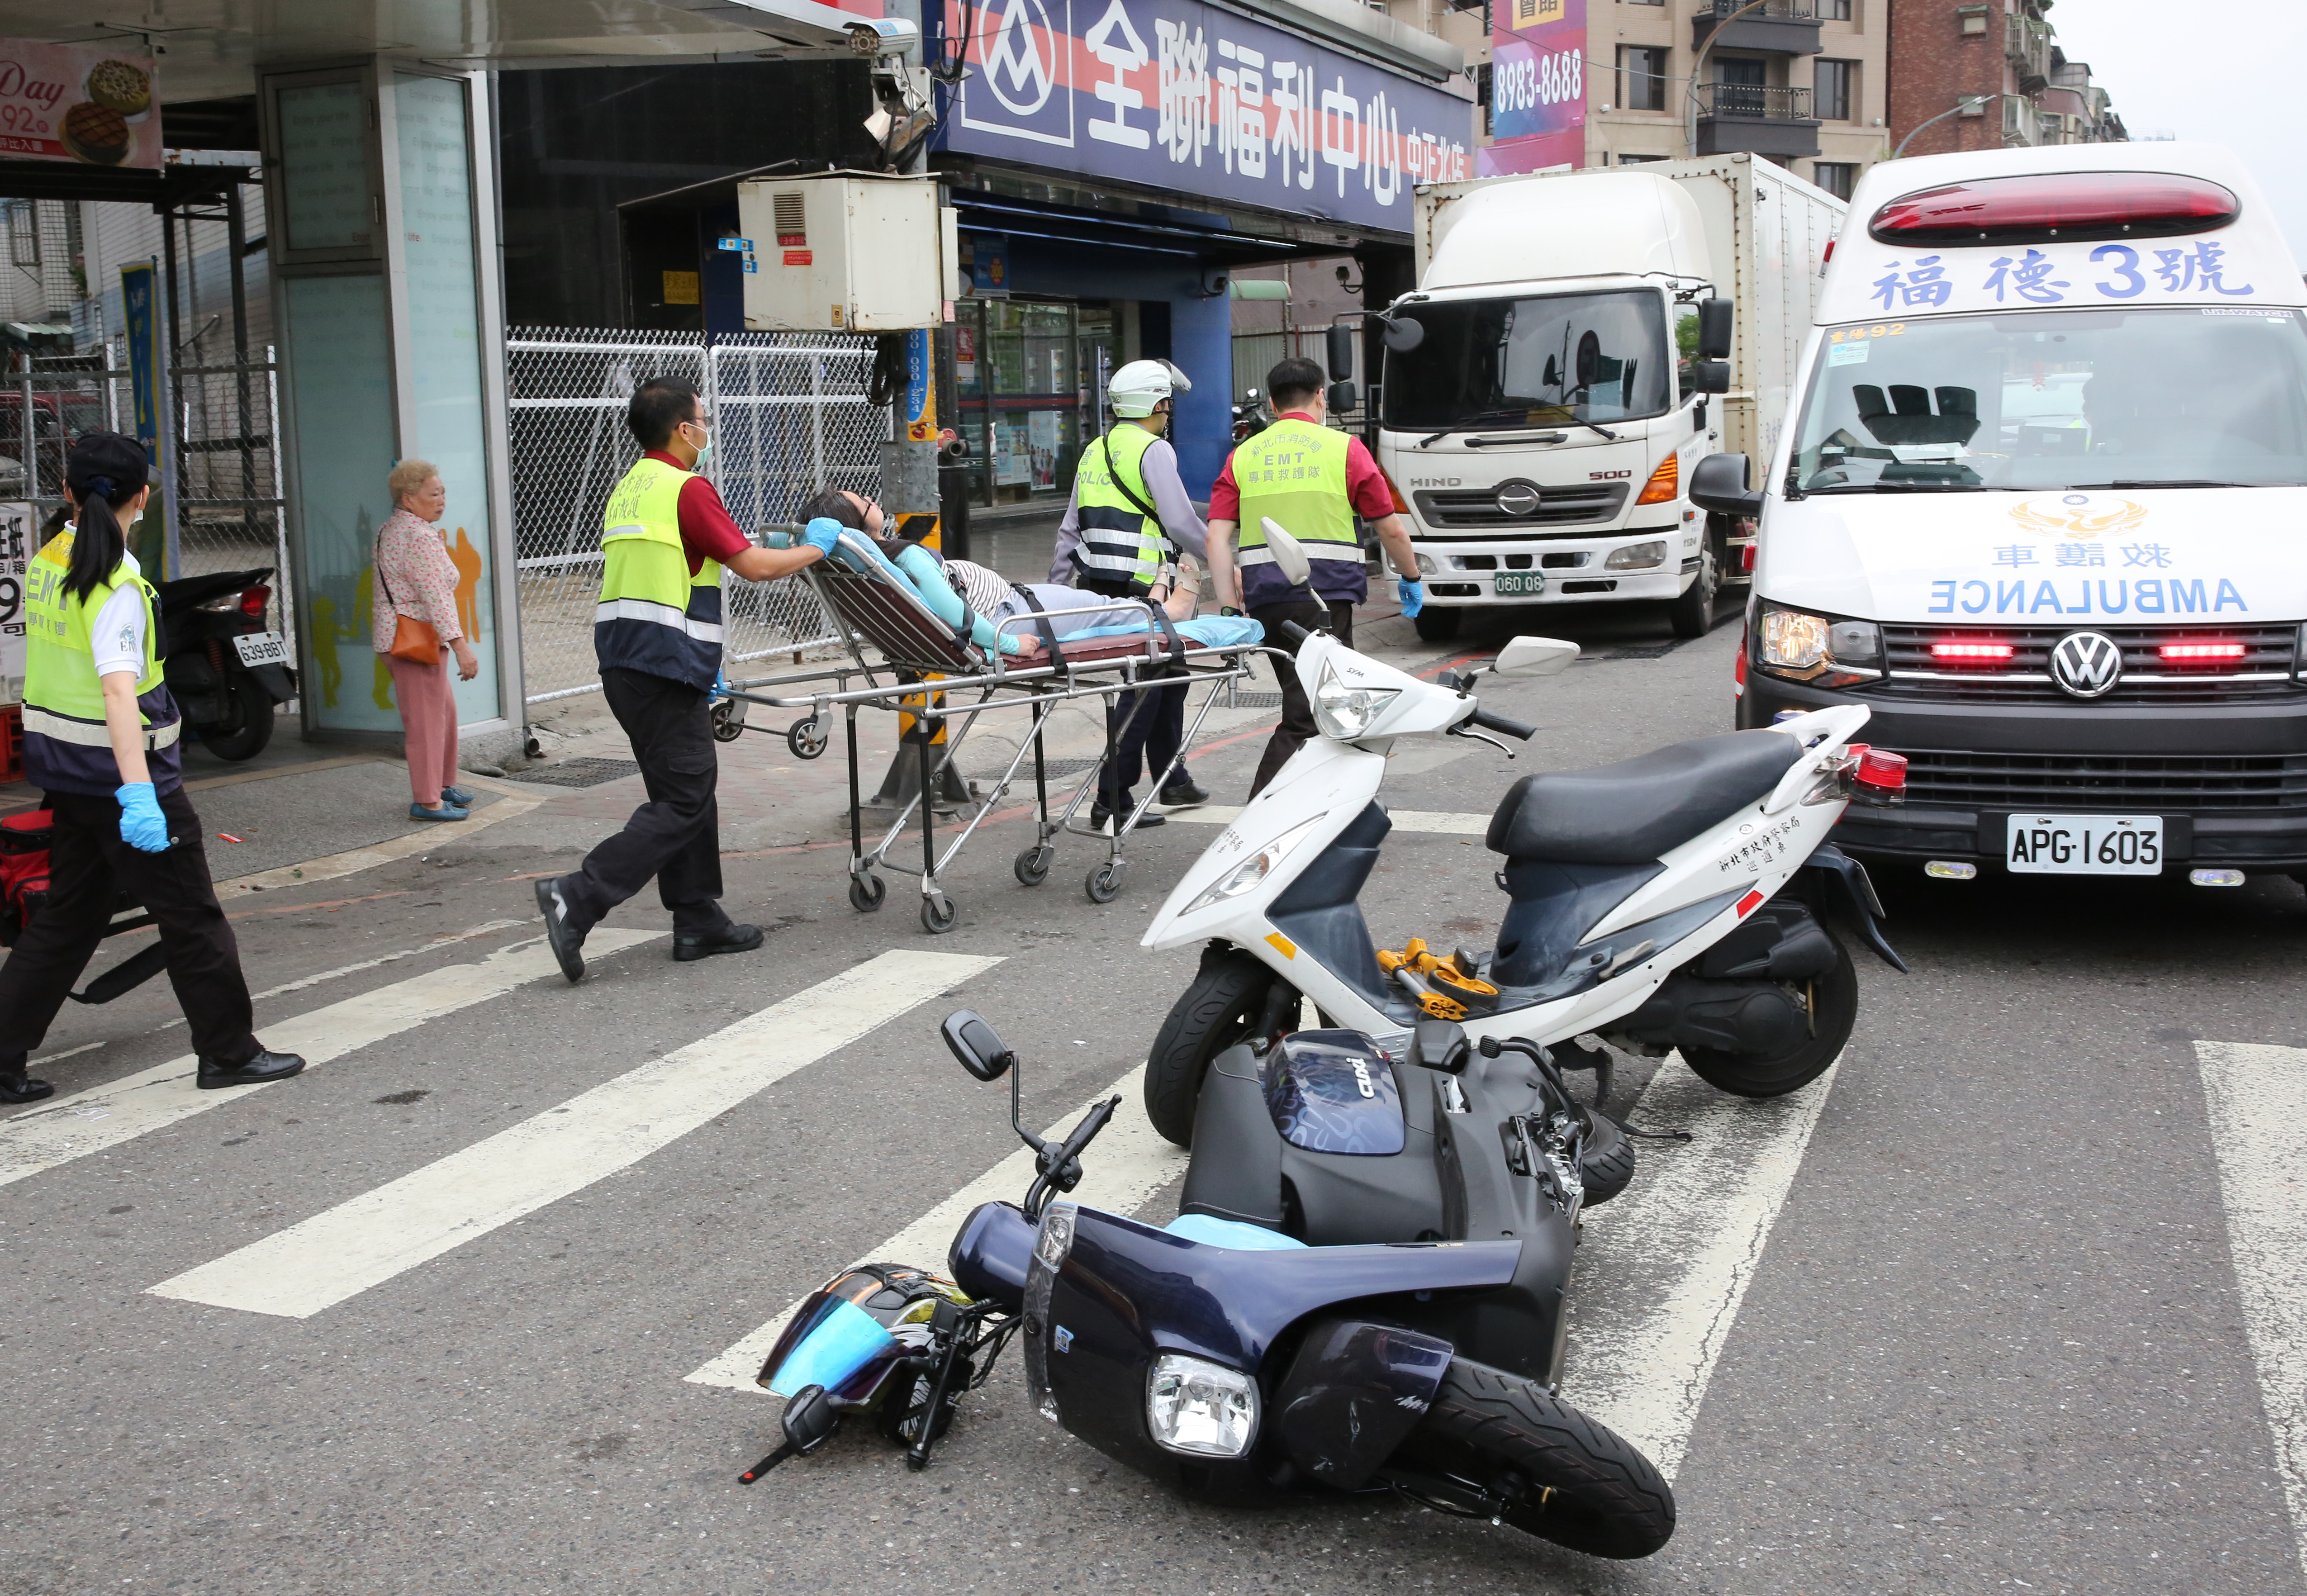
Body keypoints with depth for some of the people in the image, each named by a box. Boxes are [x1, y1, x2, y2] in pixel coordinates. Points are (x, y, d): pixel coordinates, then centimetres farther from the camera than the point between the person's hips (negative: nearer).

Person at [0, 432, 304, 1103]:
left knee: (68, 916, 16)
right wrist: (138, 794, -38)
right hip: (117, 770, -8)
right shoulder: (118, 586, -20)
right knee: (192, 918, 4)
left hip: (62, 770, 8)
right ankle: (229, 1053, 14)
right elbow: (119, 694, -31)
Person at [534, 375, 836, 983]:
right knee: (681, 802, -7)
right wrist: (816, 549, 5)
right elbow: (754, 565, -13)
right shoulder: (687, 490, -11)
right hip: (666, 668, -10)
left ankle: (699, 921, 18)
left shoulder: (627, 490, 18)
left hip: (624, 661, 10)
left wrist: (701, 666, 24)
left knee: (687, 790, 15)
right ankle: (578, 898, -15)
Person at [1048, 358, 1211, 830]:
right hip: (1140, 589, -9)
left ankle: (1171, 781, 30)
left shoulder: (1094, 452, 17)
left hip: (1095, 588, 9)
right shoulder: (1154, 450, -7)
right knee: (1142, 690, -4)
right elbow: (1181, 523, -14)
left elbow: (1070, 529, 18)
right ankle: (1112, 799, -5)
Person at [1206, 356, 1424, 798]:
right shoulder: (1344, 449, 3)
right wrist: (1411, 578, 22)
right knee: (1305, 715, -8)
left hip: (1263, 596, 5)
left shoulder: (1243, 456, 12)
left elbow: (1217, 536, 2)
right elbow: (1391, 530, 6)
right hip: (1324, 596, -5)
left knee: (1314, 701, 17)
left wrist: (1229, 605, 3)